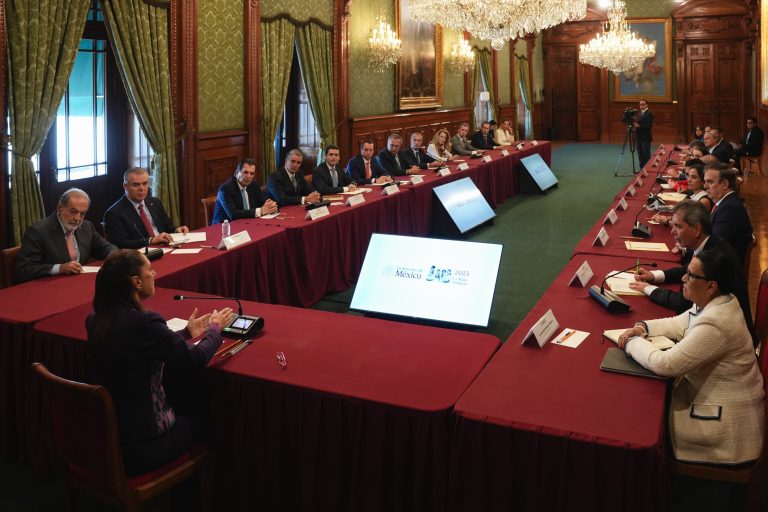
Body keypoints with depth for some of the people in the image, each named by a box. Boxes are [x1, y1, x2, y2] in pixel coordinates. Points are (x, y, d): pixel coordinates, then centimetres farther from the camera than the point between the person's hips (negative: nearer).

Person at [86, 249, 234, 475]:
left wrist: (187, 333, 19)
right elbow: (196, 358, -17)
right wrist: (215, 328, 2)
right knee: (205, 419, 20)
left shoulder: (96, 321, -2)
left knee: (187, 410, 29)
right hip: (141, 446, -7)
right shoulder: (142, 322, -27)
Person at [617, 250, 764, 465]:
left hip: (726, 417, -9)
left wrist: (633, 342, -14)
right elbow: (678, 324, 12)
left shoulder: (715, 324, -33)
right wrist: (643, 327, -5)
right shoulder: (714, 303, -4)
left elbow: (665, 364, -30)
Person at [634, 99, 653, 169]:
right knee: (640, 154, 10)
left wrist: (639, 126, -20)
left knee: (646, 155, -6)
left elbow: (648, 126, -18)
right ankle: (642, 168, 17)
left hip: (646, 138, -8)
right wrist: (635, 124, -3)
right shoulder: (639, 113, 16)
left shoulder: (649, 113, -9)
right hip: (639, 137, 8)